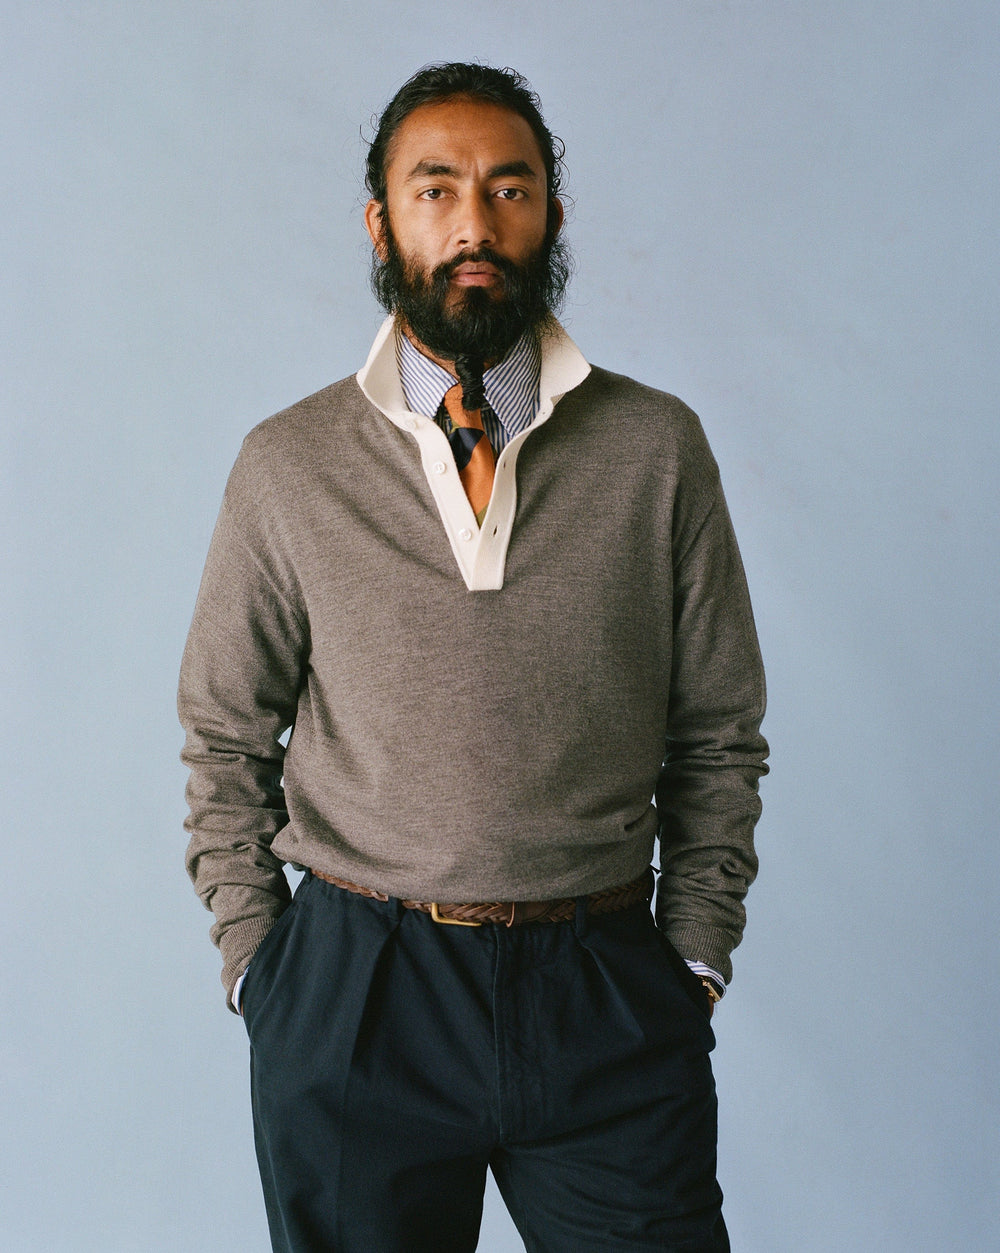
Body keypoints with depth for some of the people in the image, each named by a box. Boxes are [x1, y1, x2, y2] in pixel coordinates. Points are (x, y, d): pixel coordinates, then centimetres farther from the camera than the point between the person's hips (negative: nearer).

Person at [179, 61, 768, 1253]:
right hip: (353, 992, 0)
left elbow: (718, 732, 5)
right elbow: (225, 740, 7)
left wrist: (695, 954, 1)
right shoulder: (287, 466, 0)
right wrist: (256, 958, 1)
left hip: (609, 1004, 0)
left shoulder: (658, 448, 0)